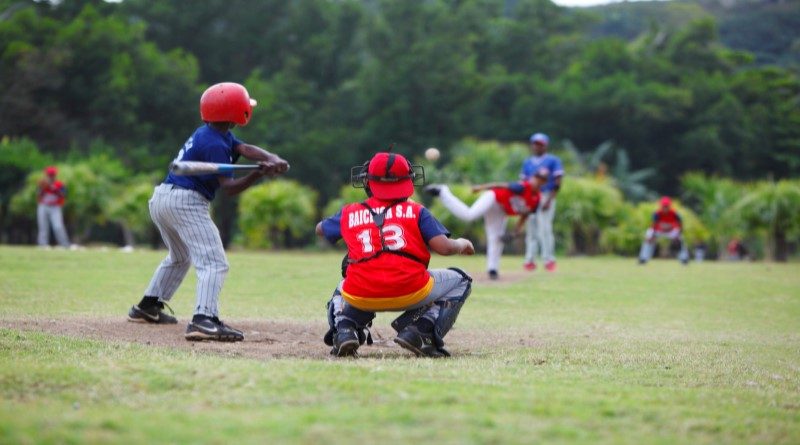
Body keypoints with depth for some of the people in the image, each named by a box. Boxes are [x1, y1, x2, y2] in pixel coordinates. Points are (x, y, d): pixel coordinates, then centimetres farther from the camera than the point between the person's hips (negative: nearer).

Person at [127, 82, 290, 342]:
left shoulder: (212, 133, 12)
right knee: (214, 263, -16)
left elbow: (245, 149, -2)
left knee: (179, 257, 30)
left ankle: (147, 307, 38)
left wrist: (272, 159, -20)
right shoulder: (215, 144, -16)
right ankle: (204, 320, -33)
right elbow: (229, 187, -21)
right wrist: (259, 174, -35)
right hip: (185, 202, -10)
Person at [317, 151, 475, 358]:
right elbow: (443, 247, -1)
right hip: (409, 292, -3)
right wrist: (461, 245, 22)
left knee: (341, 293, 40)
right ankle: (419, 331, 0)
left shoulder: (349, 213, 17)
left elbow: (320, 229, 36)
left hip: (361, 298, 3)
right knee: (460, 282, 23)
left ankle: (344, 330, 4)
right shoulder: (416, 211, 9)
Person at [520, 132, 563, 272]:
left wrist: (549, 200, -15)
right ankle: (530, 260, 5)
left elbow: (557, 183, -5)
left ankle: (549, 260, -8)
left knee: (544, 228, -13)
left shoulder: (553, 161, 1)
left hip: (545, 197, -5)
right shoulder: (527, 163, 17)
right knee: (531, 229, 3)